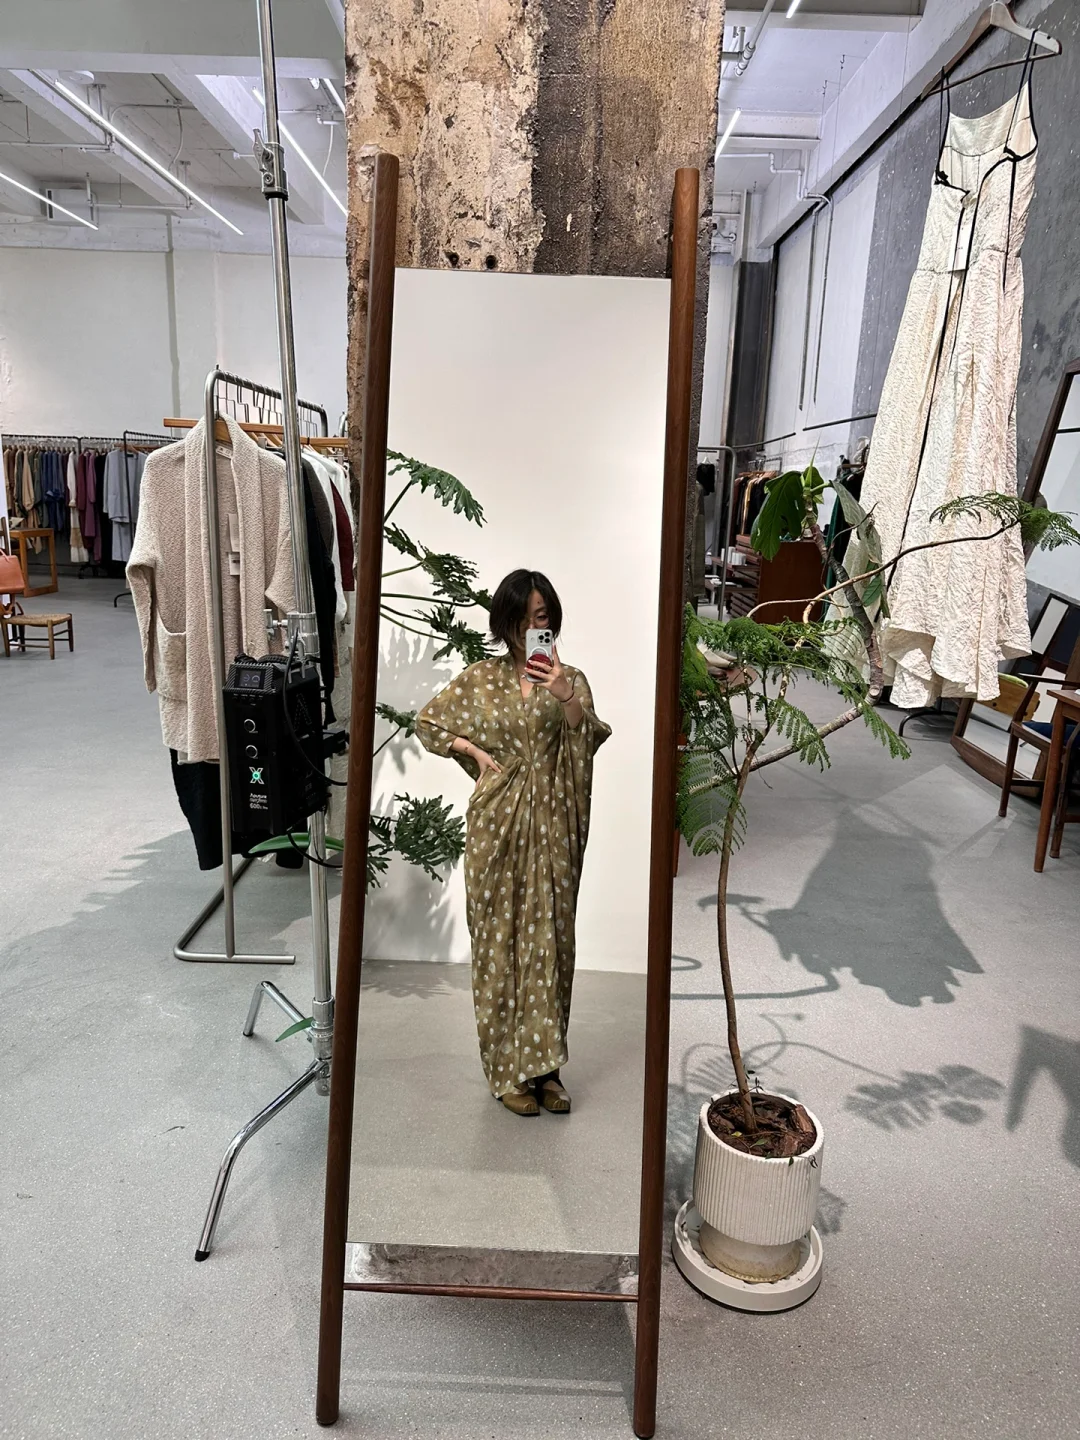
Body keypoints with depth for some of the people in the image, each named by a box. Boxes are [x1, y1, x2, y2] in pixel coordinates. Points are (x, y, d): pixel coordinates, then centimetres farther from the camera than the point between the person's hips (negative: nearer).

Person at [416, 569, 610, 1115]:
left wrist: (566, 697, -31)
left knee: (548, 940, 7)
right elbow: (428, 721, 13)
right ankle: (507, 1069, 18)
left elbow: (588, 741, -14)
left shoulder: (569, 678, 2)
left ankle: (543, 1064, 20)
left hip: (551, 825, 1)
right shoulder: (481, 678, 3)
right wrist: (475, 752, 0)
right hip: (497, 823, 0)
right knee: (499, 939, 5)